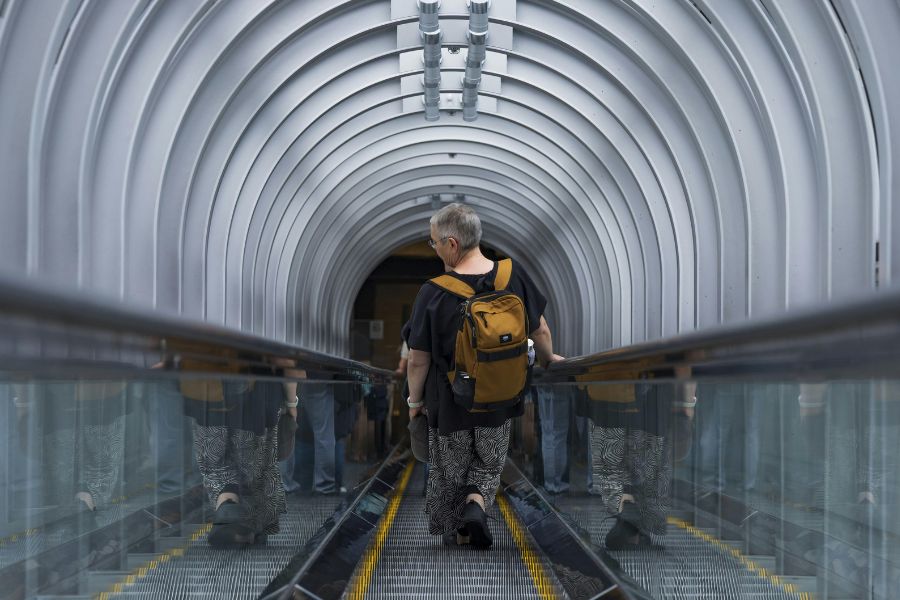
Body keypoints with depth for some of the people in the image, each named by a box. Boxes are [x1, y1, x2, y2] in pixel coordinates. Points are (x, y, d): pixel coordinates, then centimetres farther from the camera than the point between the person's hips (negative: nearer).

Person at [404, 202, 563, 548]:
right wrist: (548, 359, 21)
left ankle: (456, 533, 29)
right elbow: (540, 331, 0)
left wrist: (414, 399, 4)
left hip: (449, 402, -2)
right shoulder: (513, 276, -12)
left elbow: (418, 360, -13)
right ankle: (476, 503, -3)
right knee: (489, 464, 22)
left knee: (449, 473, 19)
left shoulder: (433, 293, -21)